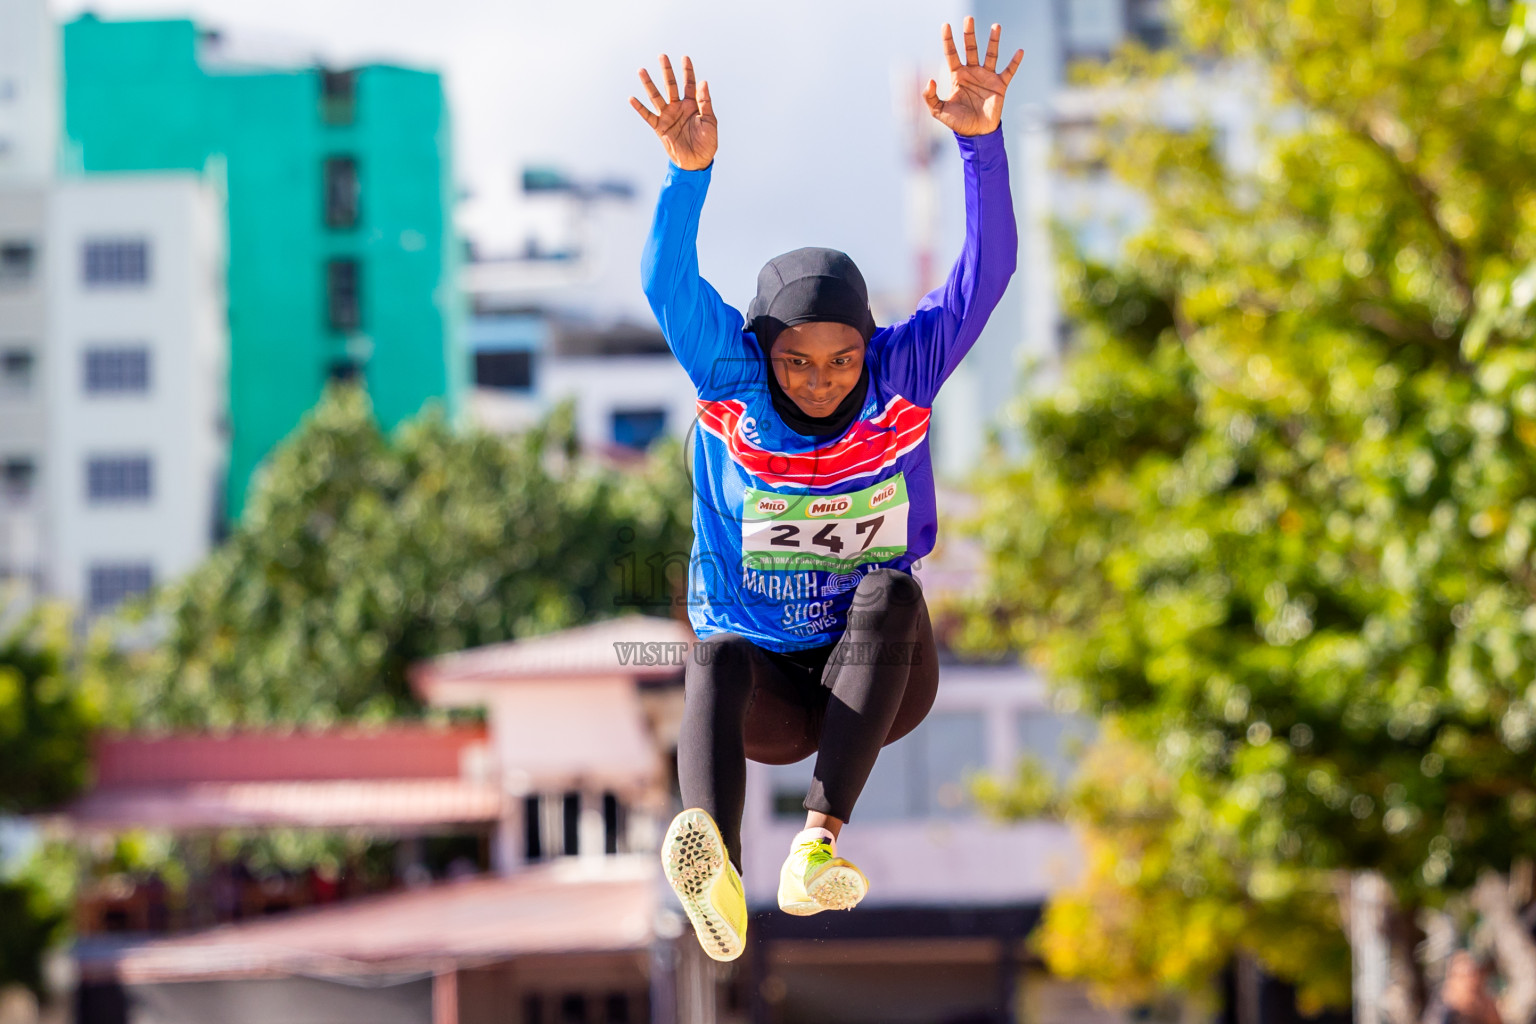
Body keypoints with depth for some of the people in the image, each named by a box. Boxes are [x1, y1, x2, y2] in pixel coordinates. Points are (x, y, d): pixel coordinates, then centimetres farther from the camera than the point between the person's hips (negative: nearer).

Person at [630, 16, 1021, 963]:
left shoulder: (903, 374, -6)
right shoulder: (731, 380, -7)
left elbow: (986, 271, -17)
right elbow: (670, 287, -24)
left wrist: (980, 140, -33)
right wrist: (690, 174, -41)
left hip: (876, 674, 1)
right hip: (768, 687, -1)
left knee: (892, 595, -31)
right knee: (717, 661, -34)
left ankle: (822, 842, -44)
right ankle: (717, 872, -66)